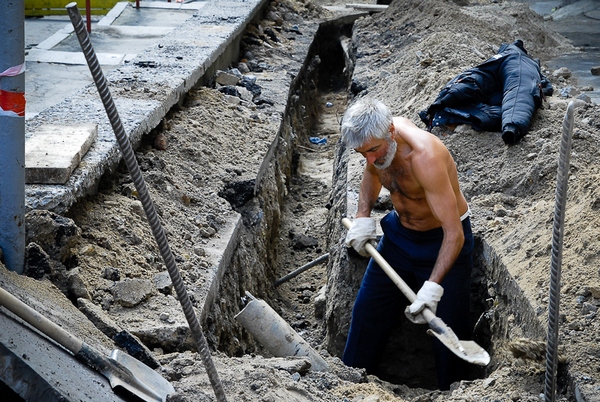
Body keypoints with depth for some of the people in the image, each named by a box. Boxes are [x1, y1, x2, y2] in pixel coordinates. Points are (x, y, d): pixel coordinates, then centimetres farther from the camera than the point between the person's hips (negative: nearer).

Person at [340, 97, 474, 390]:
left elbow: (453, 232, -37)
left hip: (442, 242, -7)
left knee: (448, 329, -5)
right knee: (367, 312, 12)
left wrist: (433, 287, -45)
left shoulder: (425, 156, -37)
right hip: (399, 233, 7)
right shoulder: (376, 137, -14)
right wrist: (363, 217, -1)